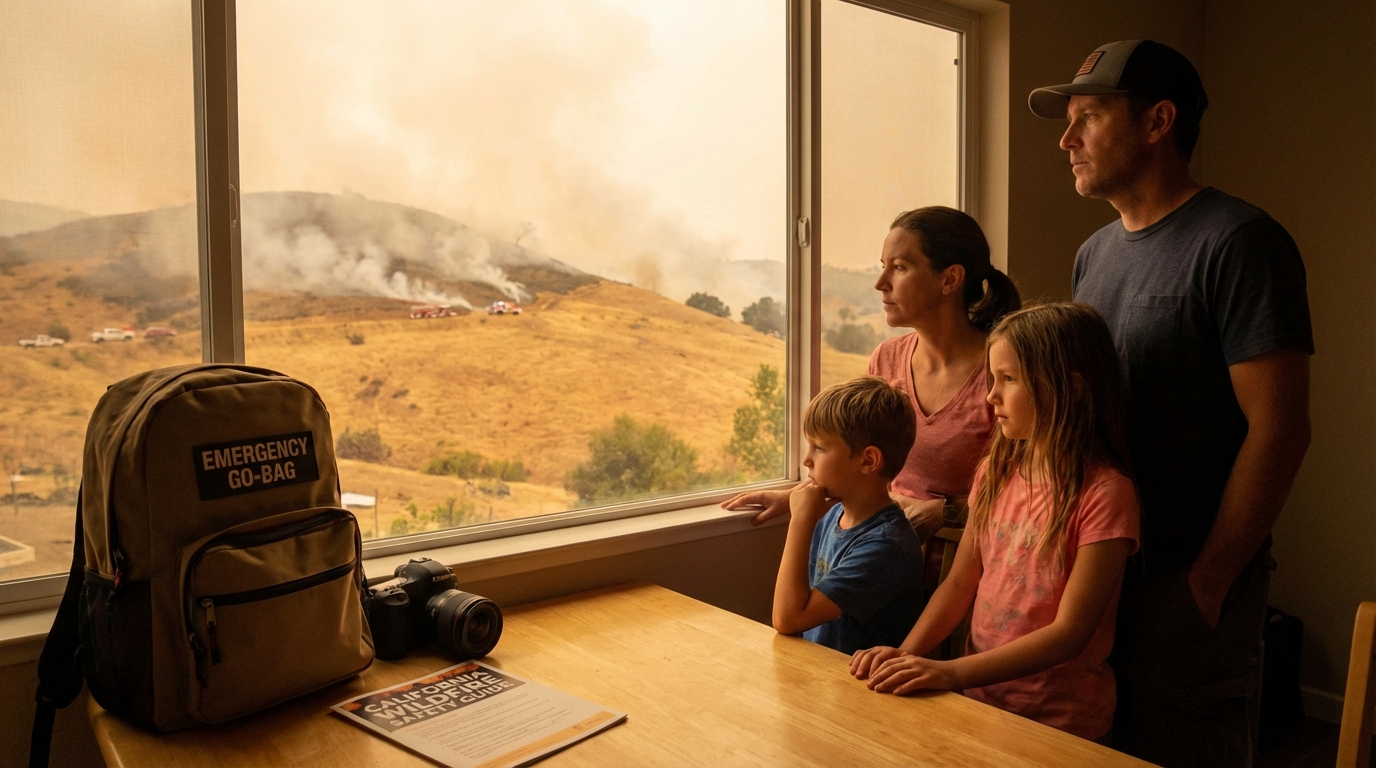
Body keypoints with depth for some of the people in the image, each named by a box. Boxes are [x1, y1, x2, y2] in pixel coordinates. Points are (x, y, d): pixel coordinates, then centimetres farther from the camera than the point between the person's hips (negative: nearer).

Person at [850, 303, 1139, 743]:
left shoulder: (1103, 493, -14)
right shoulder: (997, 470, 6)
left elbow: (1069, 633, -17)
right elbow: (961, 582, 6)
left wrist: (951, 673, -25)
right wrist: (906, 654, -9)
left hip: (1059, 720, -5)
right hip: (980, 702, 5)